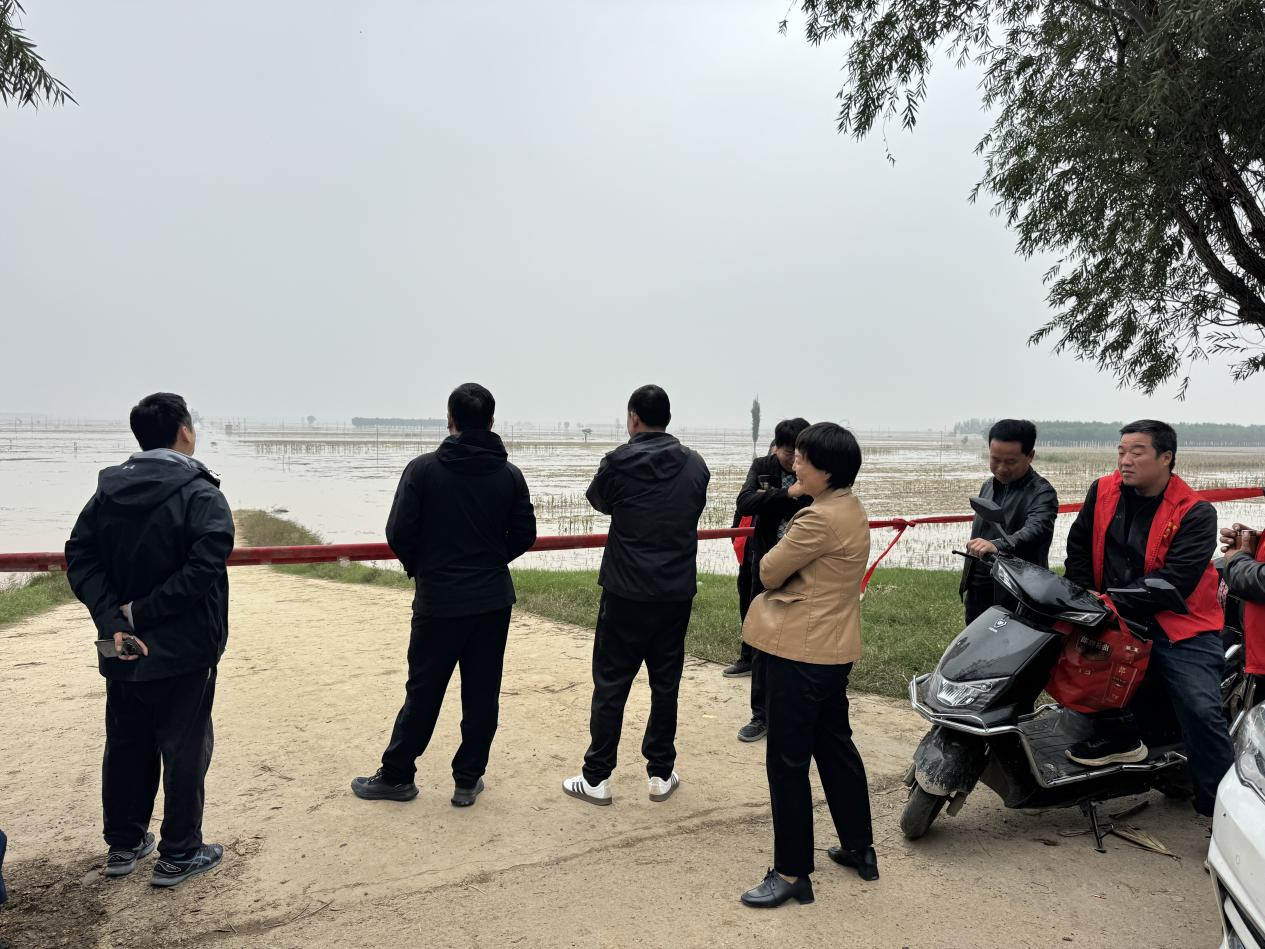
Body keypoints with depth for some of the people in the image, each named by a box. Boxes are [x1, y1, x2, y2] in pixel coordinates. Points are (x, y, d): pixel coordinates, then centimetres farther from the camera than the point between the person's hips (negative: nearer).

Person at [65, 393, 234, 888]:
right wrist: (141, 612, -18)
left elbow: (79, 556, -3)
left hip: (121, 650, 6)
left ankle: (123, 845, 32)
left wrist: (113, 619, -11)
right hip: (184, 652, -6)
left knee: (125, 746, 19)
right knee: (184, 750, 7)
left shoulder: (109, 490, 4)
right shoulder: (201, 495, -15)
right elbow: (203, 568, -26)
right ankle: (179, 855, 17)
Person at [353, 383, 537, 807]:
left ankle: (396, 776, 23)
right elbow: (524, 536, 1)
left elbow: (399, 533, -11)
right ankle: (467, 780, 18)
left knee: (423, 692, 9)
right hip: (493, 600, 2)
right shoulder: (510, 475, -1)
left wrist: (419, 566, 9)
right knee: (482, 694, 10)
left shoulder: (423, 469, -10)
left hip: (438, 601, -2)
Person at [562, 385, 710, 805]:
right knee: (666, 684, 13)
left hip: (626, 593, -3)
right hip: (677, 593, 4)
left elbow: (599, 500, 8)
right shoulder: (696, 465, 1)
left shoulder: (618, 462, -11)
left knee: (610, 684, 6)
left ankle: (597, 777, 13)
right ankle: (661, 774, 22)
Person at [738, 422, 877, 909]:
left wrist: (775, 561, 5)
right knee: (835, 745, 21)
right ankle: (859, 848, 33)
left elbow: (769, 572, -14)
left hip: (801, 651, -10)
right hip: (835, 647, 10)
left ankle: (792, 872, 10)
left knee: (788, 760, 0)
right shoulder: (850, 508, 10)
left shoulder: (821, 518, -21)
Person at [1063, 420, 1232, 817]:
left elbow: (1175, 581, -20)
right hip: (1116, 617, 5)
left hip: (1178, 623, -5)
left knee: (1201, 712, -13)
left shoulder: (1195, 513, -11)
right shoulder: (1103, 491, 2)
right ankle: (1119, 735, 9)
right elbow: (1079, 545, 11)